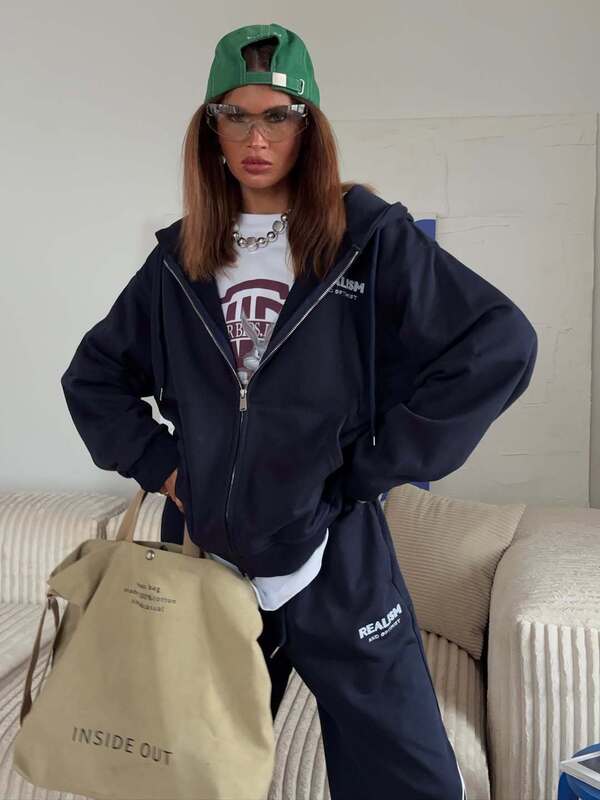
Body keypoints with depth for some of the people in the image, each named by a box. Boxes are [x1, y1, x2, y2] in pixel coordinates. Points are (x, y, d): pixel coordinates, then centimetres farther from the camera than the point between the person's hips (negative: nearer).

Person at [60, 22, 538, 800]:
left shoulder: (369, 237, -7)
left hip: (338, 565, -3)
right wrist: (157, 462, 1)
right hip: (205, 559, 4)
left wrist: (374, 467, -14)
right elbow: (92, 375, 16)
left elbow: (500, 345, -15)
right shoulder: (180, 257, 6)